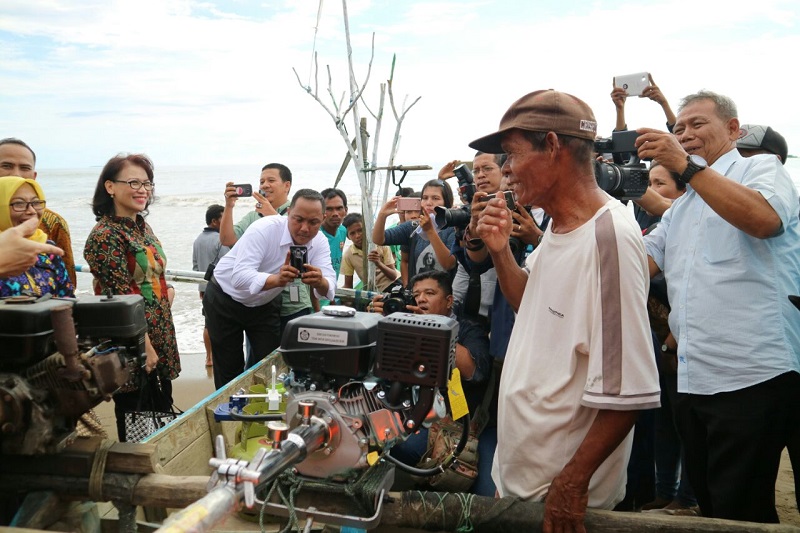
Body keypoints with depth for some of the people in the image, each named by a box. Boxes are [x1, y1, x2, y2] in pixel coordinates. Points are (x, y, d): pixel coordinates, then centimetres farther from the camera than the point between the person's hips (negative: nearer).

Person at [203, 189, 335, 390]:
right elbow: (240, 277, -41)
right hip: (225, 300, -4)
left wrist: (319, 283, -49)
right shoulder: (264, 229, -30)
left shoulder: (319, 242, -14)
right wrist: (276, 280, -60)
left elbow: (329, 287, -25)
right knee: (229, 369, 2)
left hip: (265, 304, 5)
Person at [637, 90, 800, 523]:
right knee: (710, 507, 16)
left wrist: (686, 166, -22)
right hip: (692, 381, 8)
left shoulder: (762, 168, 1)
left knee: (741, 516, -2)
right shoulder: (681, 207, 22)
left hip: (753, 377, -7)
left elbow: (764, 219, -22)